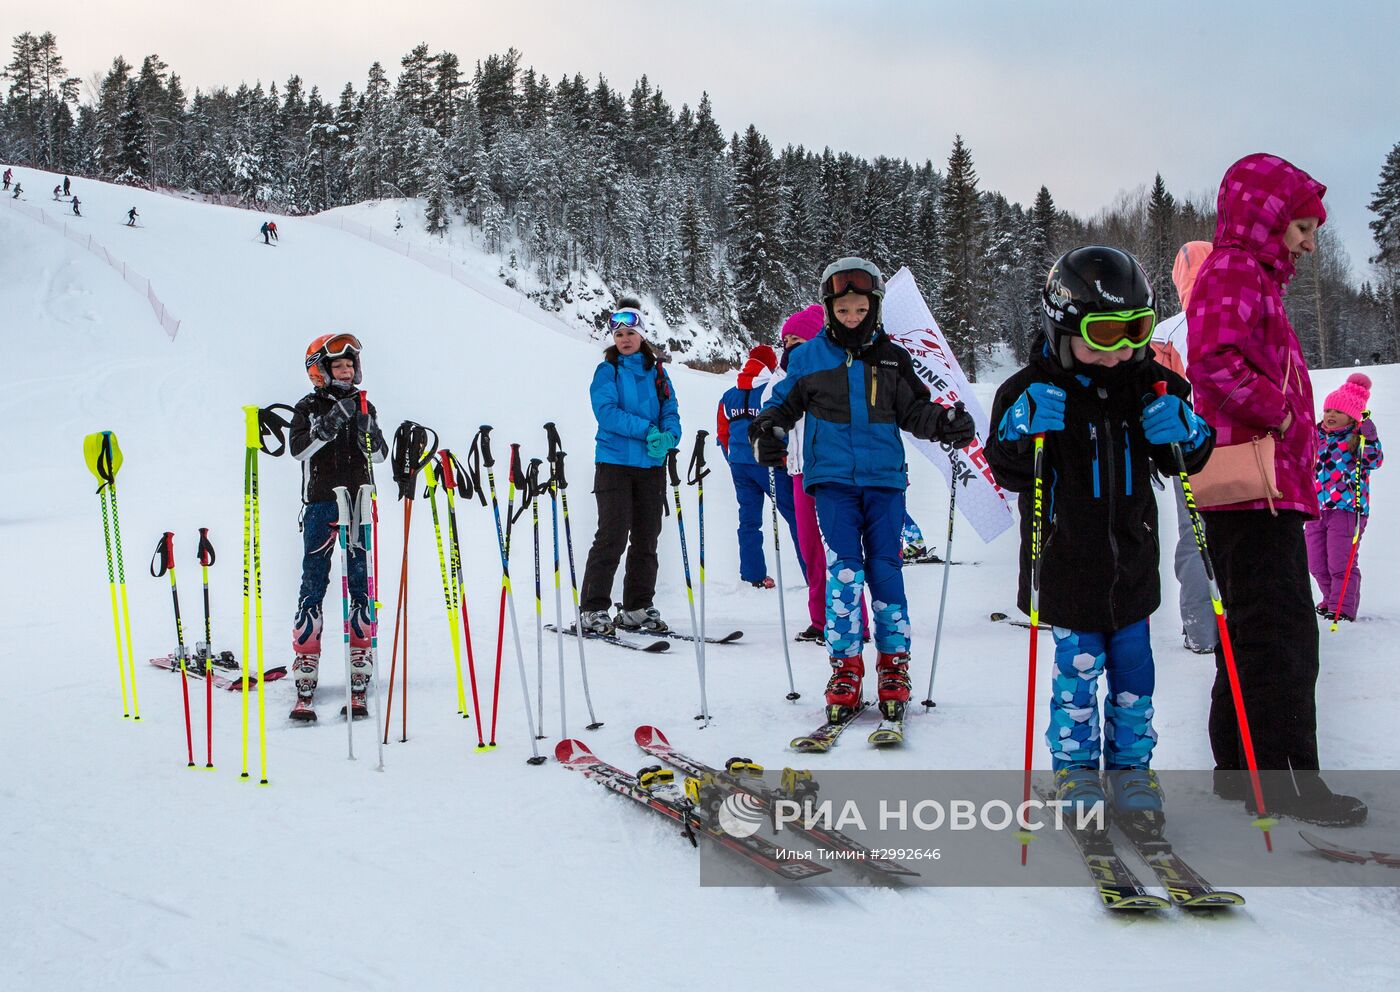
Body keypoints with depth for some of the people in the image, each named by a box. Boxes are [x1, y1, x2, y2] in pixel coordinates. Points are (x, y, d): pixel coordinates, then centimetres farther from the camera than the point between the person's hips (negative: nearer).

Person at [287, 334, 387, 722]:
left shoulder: (363, 407, 13)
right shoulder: (309, 408, 5)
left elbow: (379, 454, 4)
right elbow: (298, 448, -12)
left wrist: (367, 429, -15)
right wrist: (331, 423, -23)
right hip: (321, 505, -2)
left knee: (361, 587, 0)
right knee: (313, 588, -5)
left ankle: (359, 679, 3)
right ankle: (305, 679, -4)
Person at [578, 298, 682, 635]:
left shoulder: (657, 372, 12)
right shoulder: (607, 370, 1)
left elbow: (670, 412, 7)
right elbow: (607, 411, -12)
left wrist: (667, 437, -15)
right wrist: (647, 430, -20)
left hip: (652, 466, 5)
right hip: (615, 463, -4)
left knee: (646, 539, 7)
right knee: (612, 536, -10)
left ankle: (637, 608, 16)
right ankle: (593, 609, -5)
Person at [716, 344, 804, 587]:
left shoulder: (729, 396, 8)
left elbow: (722, 433, 11)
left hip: (739, 465, 5)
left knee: (748, 519, 11)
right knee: (796, 517, 0)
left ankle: (753, 576, 9)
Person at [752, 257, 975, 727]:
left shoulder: (892, 358, 9)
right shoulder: (808, 357, 5)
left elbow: (914, 409, 13)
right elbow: (783, 404, 13)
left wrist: (946, 423, -5)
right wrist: (765, 432, -6)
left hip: (884, 478, 1)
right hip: (832, 478, -1)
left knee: (884, 567, 0)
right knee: (843, 568, -9)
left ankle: (894, 663, 11)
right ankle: (845, 667, -2)